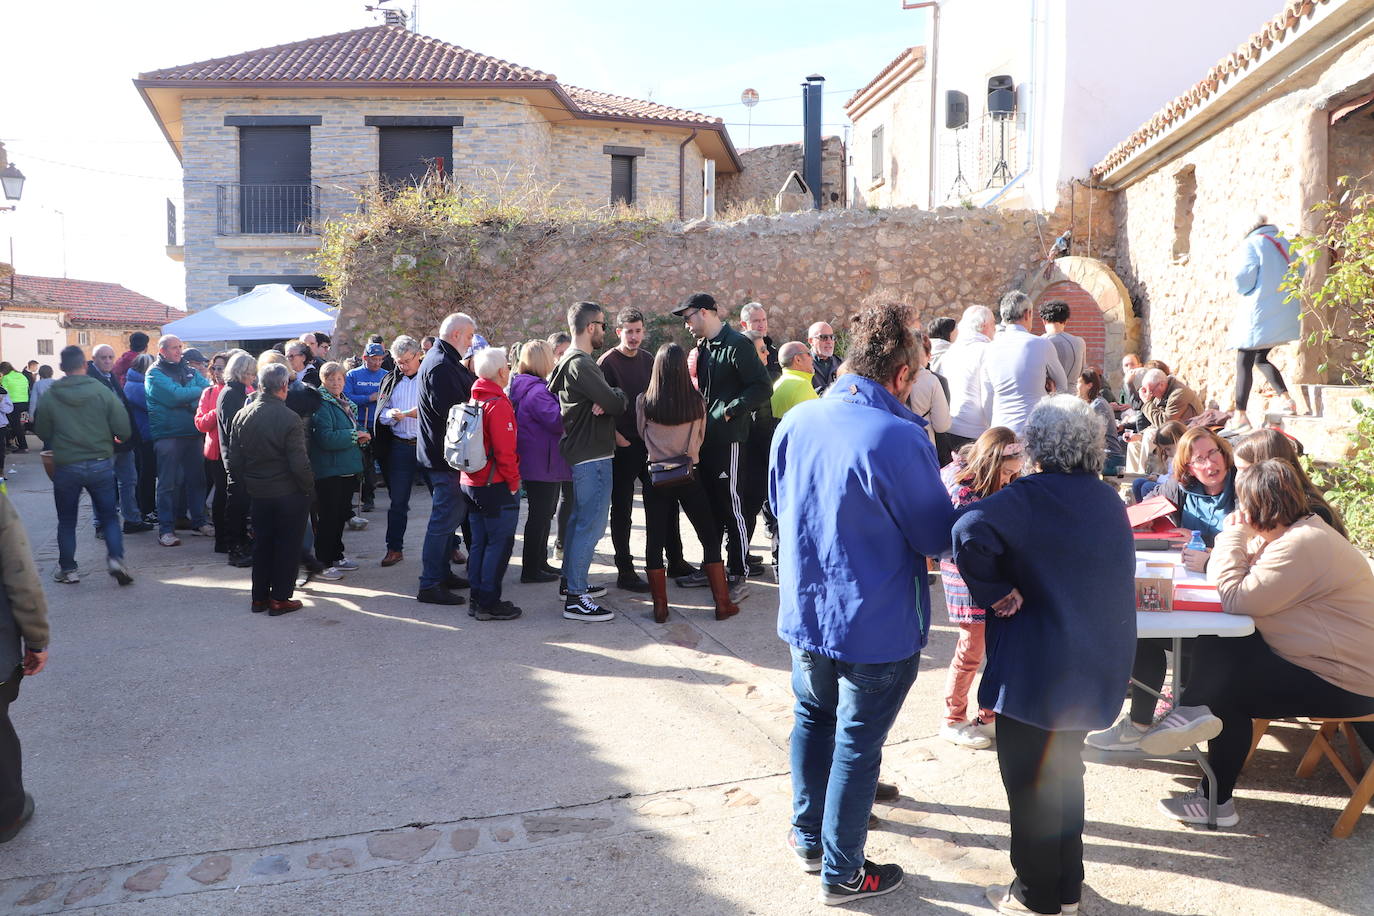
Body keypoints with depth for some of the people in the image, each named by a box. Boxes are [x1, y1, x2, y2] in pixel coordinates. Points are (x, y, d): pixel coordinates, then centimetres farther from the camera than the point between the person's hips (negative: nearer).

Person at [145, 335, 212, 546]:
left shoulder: (189, 370, 15)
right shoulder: (154, 374, -3)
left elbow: (208, 386, 1)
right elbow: (175, 395, -17)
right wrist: (200, 391, -7)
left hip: (192, 433, 6)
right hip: (168, 435, -6)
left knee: (197, 479, 11)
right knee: (168, 483, -2)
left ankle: (199, 522, 23)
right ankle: (166, 529, 4)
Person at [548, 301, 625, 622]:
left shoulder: (570, 361, 15)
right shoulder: (580, 364, -19)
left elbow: (606, 399, 12)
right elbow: (615, 403, -22)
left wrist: (607, 400, -10)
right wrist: (616, 397, 0)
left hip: (581, 453, 11)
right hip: (593, 455, -11)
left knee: (579, 519, 19)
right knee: (591, 525, -8)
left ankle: (571, 581, 30)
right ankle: (575, 598, -5)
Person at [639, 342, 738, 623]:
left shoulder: (643, 402, -8)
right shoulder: (696, 401, -6)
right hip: (689, 476, 0)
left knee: (655, 541, 8)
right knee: (710, 538, 10)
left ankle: (660, 608, 11)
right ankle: (722, 603, 12)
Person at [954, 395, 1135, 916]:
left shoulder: (1031, 496, -17)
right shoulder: (1108, 500, 8)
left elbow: (970, 531, -35)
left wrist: (995, 591, -22)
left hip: (1037, 669, -8)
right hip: (1094, 667, 8)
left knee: (1029, 782, 8)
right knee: (1064, 773, 22)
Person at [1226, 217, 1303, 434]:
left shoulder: (1250, 244, -6)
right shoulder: (1284, 244, 14)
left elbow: (1244, 278, -16)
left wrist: (1241, 291, 4)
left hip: (1258, 314, -7)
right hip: (1283, 315, 8)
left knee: (1244, 363, -3)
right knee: (1261, 359, 21)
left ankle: (1240, 416, -5)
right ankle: (1287, 399, 4)